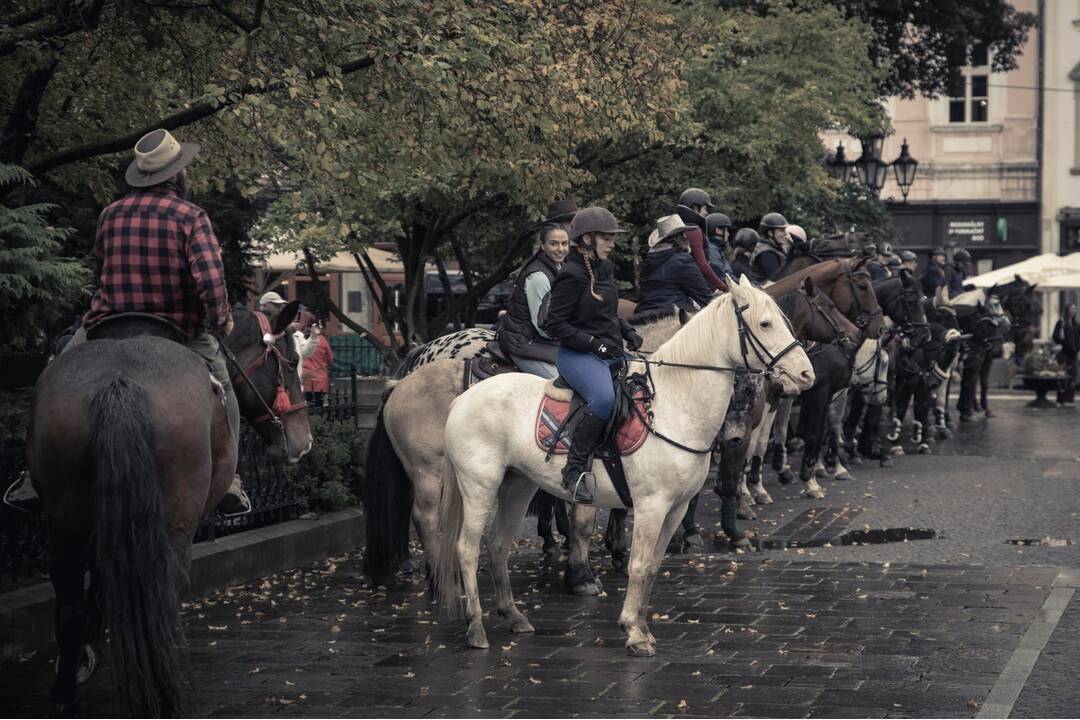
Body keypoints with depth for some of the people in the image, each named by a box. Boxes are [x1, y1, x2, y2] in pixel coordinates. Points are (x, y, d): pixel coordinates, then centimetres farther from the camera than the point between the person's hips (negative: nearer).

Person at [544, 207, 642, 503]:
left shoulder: (606, 269, 14)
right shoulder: (571, 276, -13)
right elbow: (554, 324, -13)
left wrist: (628, 333, 10)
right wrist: (593, 343, -18)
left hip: (611, 354, 10)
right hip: (578, 355, -10)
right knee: (604, 397, -35)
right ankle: (574, 470, -29)